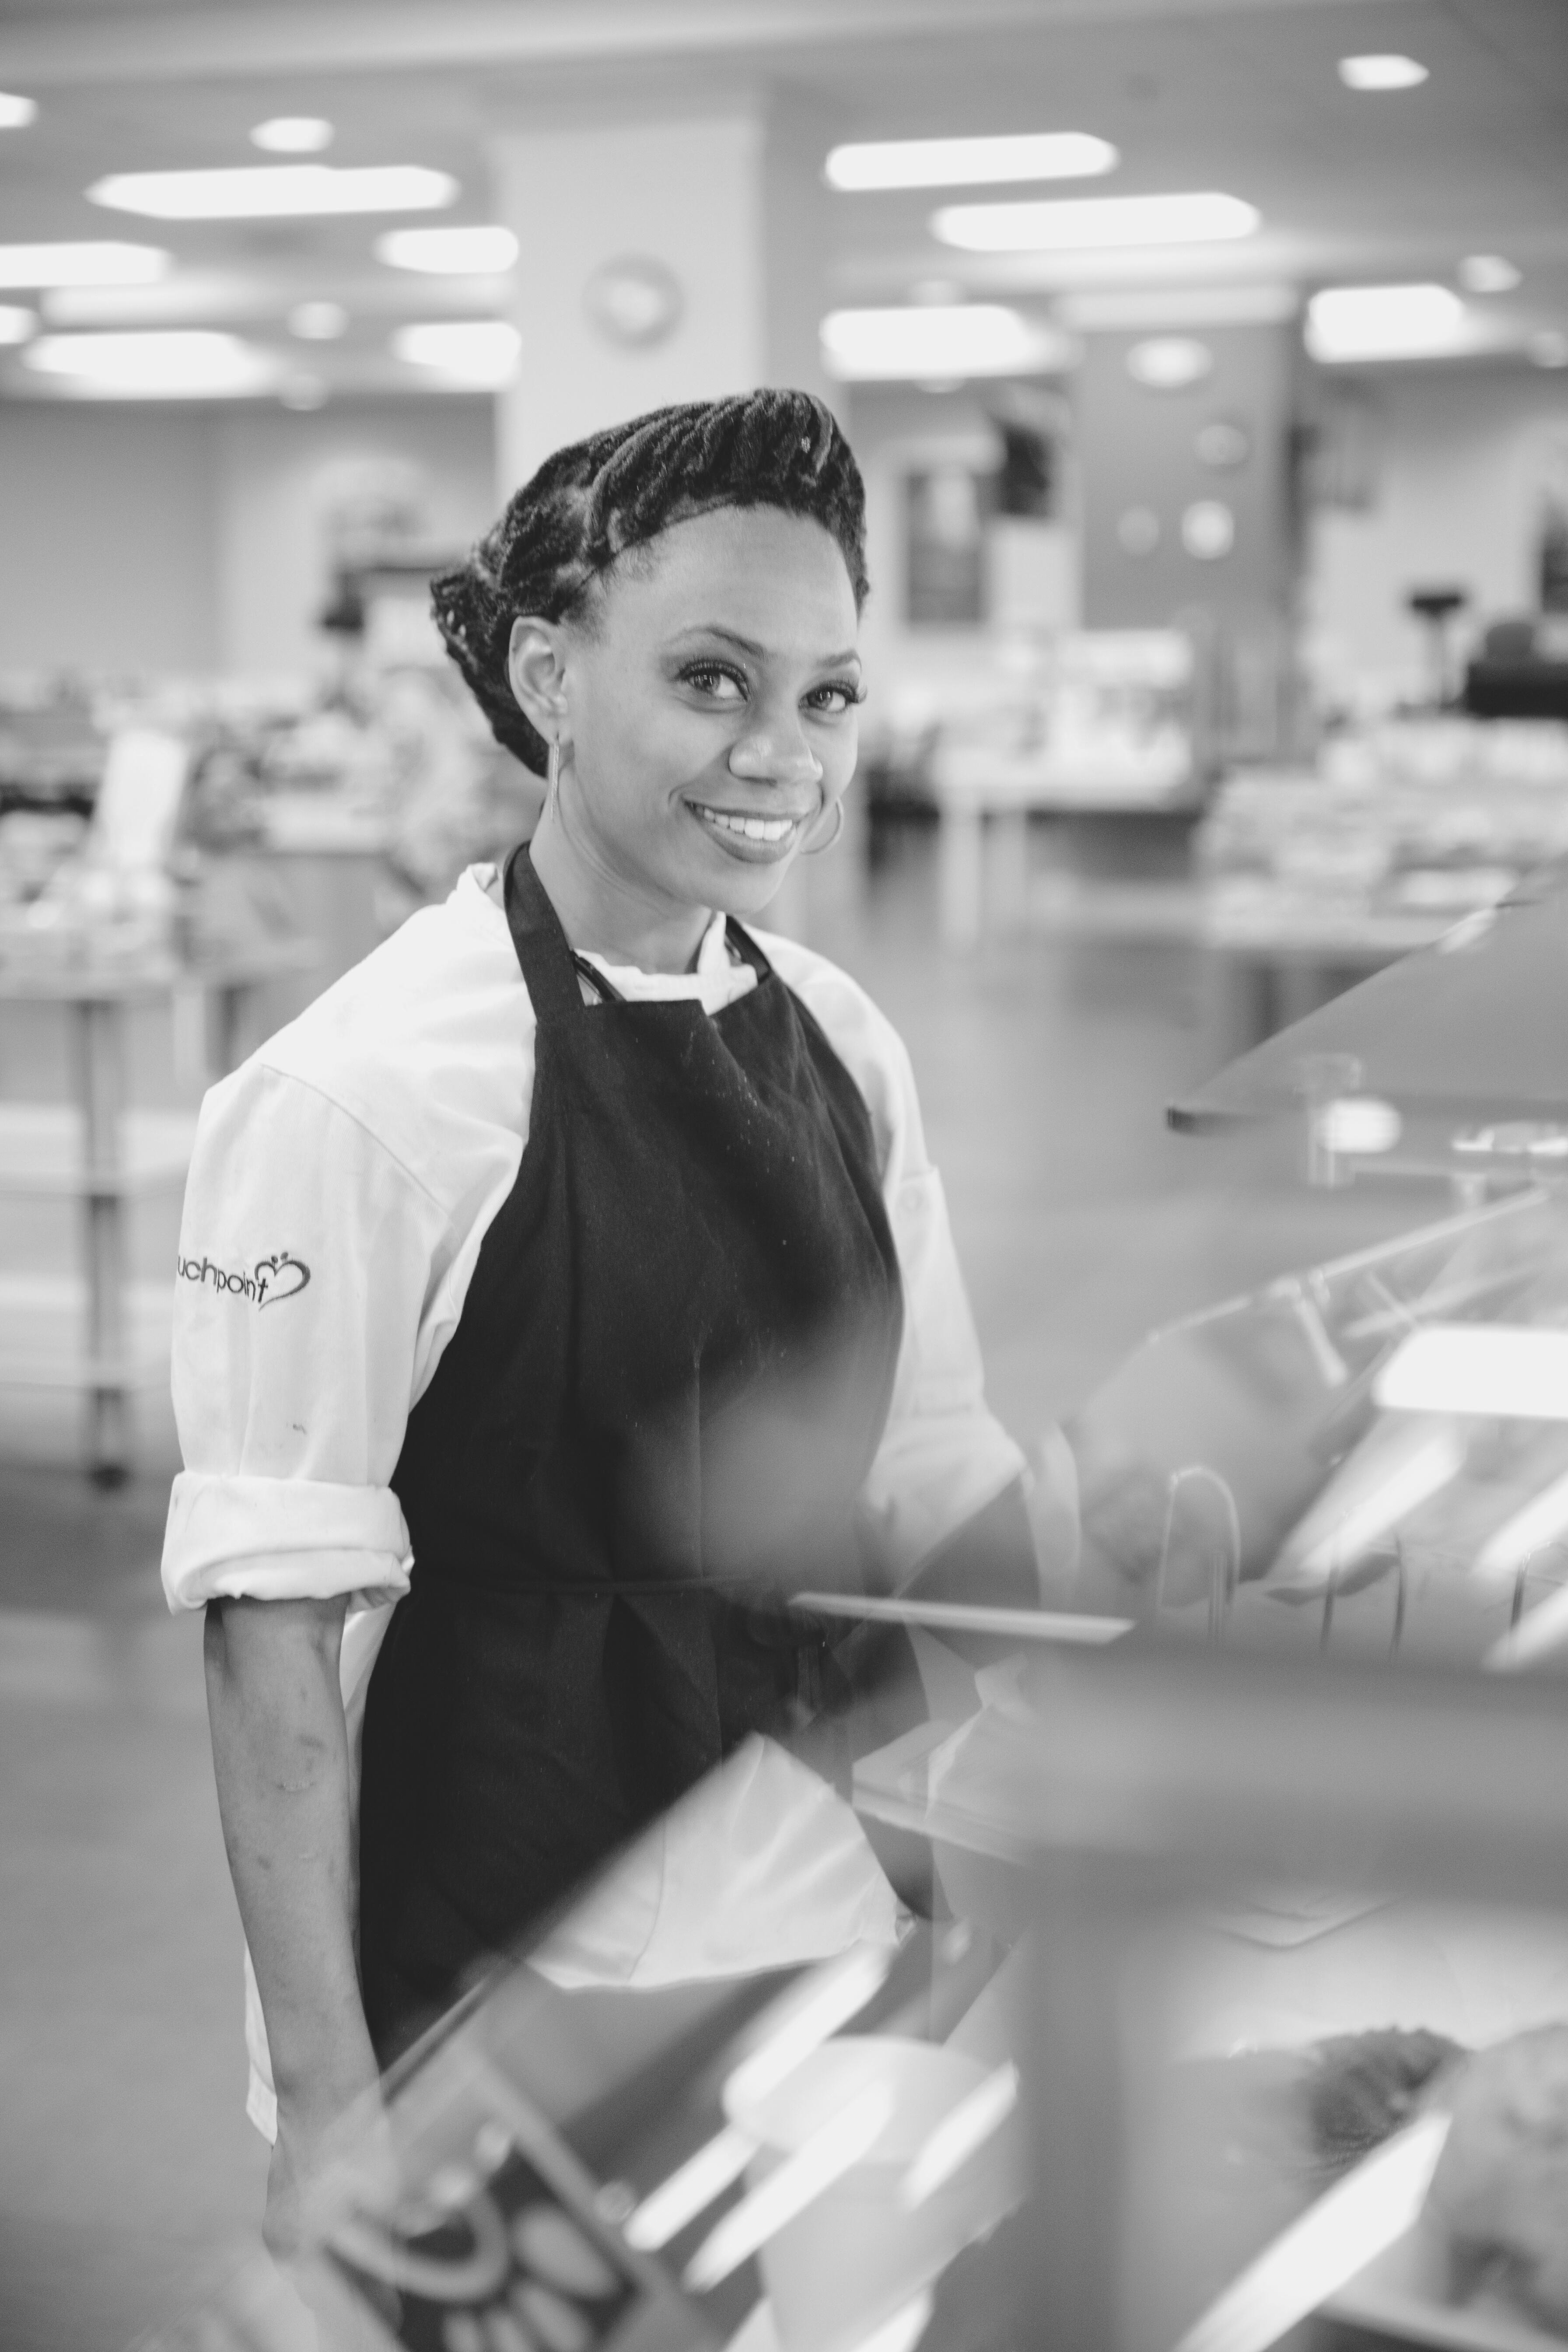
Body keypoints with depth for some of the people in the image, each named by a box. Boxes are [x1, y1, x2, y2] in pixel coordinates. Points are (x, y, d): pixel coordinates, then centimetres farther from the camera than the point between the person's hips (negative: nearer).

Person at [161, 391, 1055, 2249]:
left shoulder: (839, 1049, 2)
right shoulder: (359, 1094, -17)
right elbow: (277, 1612, -16)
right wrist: (322, 2096, -16)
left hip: (809, 1917, 6)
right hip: (482, 1961, -6)